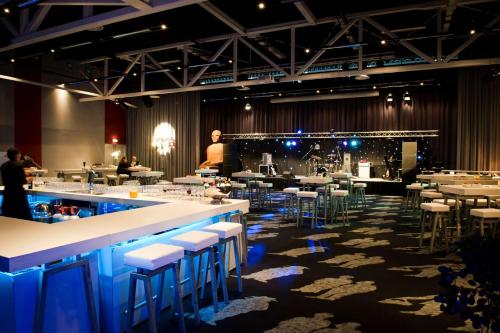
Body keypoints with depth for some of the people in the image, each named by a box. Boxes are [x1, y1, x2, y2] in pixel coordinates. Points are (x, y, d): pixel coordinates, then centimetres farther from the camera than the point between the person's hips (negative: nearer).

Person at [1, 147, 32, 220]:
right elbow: (22, 181, -15)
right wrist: (28, 179, 6)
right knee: (24, 217, -1)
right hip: (18, 194, -7)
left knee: (8, 220, 10)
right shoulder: (18, 165, -12)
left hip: (7, 194, 7)